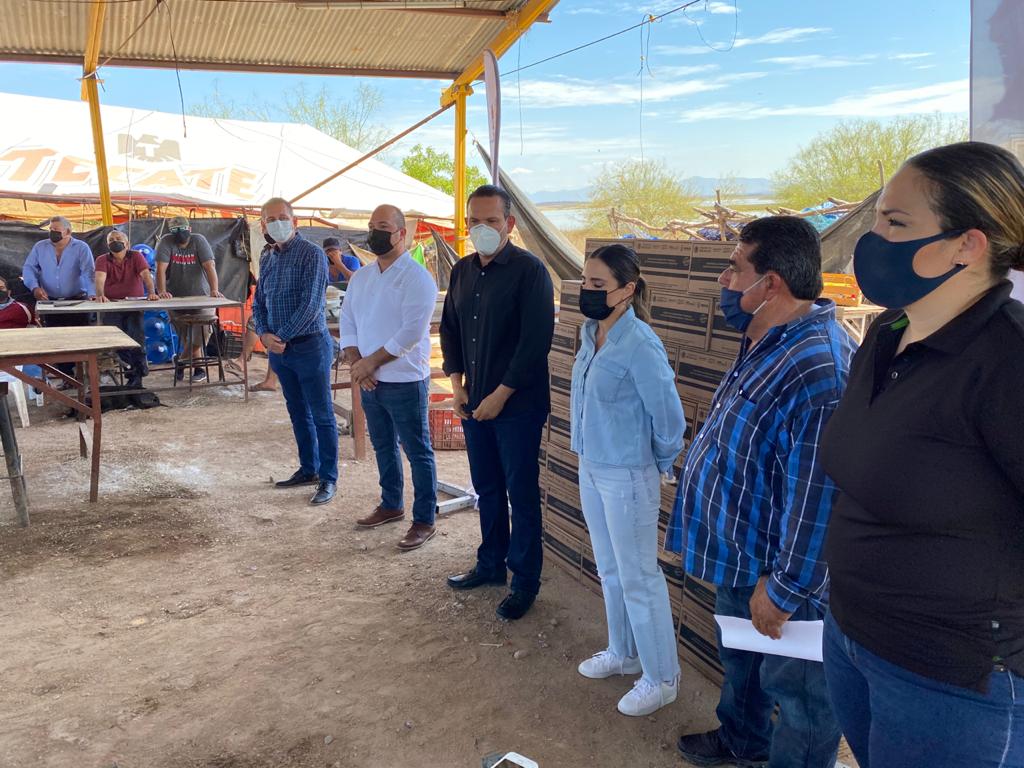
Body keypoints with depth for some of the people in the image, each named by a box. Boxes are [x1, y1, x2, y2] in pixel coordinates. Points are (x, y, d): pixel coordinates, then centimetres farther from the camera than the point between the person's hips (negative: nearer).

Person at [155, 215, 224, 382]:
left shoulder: (199, 240, -7)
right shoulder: (165, 242, -7)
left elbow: (209, 266, -18)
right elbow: (161, 268, -17)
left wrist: (215, 290, -31)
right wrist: (162, 291, -31)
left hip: (200, 297, 0)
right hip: (176, 299, 0)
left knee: (198, 337, -4)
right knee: (187, 338, -3)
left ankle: (182, 360, 19)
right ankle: (198, 368, 16)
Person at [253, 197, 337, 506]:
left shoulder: (311, 254, -11)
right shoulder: (267, 258, 11)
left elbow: (311, 304, -18)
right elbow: (259, 301, 14)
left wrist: (282, 336, -16)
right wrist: (264, 335, -4)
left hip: (309, 345, -7)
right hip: (279, 349, 7)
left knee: (322, 415, 0)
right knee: (298, 413, 16)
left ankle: (328, 478, 8)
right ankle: (308, 469, 29)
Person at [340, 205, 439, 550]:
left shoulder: (417, 278, -13)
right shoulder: (359, 278, 10)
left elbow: (411, 332, -20)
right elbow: (347, 324, 9)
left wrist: (370, 362, -16)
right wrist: (356, 363, -8)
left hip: (405, 382, -7)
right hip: (370, 382, 7)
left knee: (417, 452, 1)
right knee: (384, 447, 19)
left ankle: (424, 521, 10)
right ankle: (391, 505, 36)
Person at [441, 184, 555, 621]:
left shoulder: (529, 271, -13)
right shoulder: (462, 271, 9)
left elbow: (535, 341, -18)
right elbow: (450, 329, 17)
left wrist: (500, 396, -16)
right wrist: (456, 384, 5)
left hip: (516, 405, -6)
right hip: (474, 402, 7)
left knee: (521, 495, 3)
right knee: (487, 488, 17)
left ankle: (525, 582, 15)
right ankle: (491, 564, 33)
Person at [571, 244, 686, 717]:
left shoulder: (640, 346, -24)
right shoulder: (590, 332, 2)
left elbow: (669, 416, -18)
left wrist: (660, 464, -4)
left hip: (627, 477, -8)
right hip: (591, 469, 8)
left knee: (638, 579, 5)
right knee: (609, 570, 22)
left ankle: (661, 679, 23)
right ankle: (623, 653, 41)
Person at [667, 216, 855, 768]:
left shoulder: (819, 369, -32)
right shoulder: (769, 341, -1)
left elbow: (816, 497, -31)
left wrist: (784, 588, -24)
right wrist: (733, 295, 2)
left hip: (778, 574, -11)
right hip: (740, 555, 11)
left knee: (793, 688, 12)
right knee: (739, 659, 31)